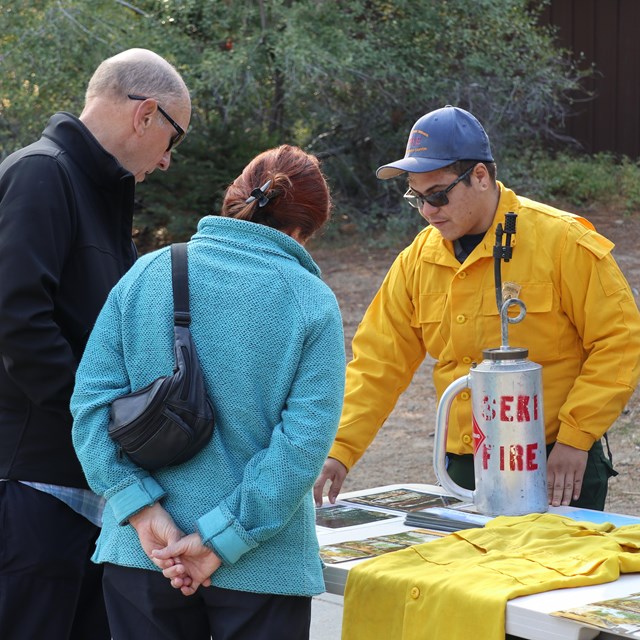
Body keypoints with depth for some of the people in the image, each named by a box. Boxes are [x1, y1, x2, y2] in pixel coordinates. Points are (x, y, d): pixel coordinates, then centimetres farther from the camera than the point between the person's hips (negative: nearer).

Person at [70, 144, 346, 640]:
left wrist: (144, 511, -10)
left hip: (140, 556, 3)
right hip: (263, 565, -2)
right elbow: (305, 440, -15)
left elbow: (91, 399, -8)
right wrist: (221, 539, -13)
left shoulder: (145, 275, 0)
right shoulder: (313, 302, -7)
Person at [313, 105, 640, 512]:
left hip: (557, 469, -4)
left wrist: (575, 437, -13)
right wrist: (339, 452, -5)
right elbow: (378, 363, 5)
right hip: (464, 470, 4)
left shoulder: (563, 241, -10)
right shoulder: (418, 260, 4)